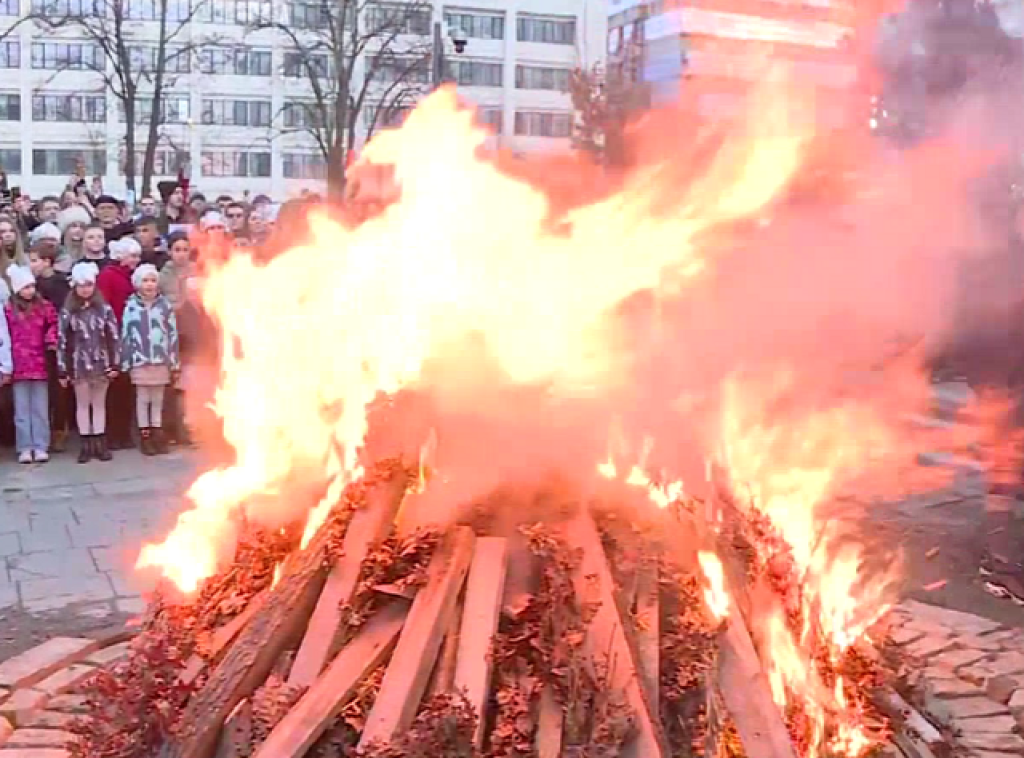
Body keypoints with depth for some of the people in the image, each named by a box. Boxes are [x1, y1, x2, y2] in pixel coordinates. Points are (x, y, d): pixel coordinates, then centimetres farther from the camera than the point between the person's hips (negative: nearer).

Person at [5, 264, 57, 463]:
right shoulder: (8, 309, -2)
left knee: (40, 408, 5)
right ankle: (25, 448, 9)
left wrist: (51, 340, -8)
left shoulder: (44, 306, 3)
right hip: (18, 365, -1)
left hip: (39, 364, 1)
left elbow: (54, 324, 11)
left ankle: (41, 447, 10)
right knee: (22, 409, 5)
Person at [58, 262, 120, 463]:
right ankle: (86, 445, 13)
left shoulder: (105, 309, 0)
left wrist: (115, 364, -4)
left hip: (102, 364, 0)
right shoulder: (67, 312, -2)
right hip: (79, 365, 0)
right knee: (83, 404, 8)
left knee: (99, 403, 9)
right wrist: (62, 370, -4)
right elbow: (62, 342, -2)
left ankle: (100, 443, 14)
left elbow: (114, 338, 0)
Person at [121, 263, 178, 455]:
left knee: (158, 399, 9)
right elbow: (125, 336, 1)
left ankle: (157, 434, 18)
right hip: (140, 361, -1)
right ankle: (145, 436, 14)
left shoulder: (165, 305, 0)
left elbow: (173, 334, 2)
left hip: (161, 360, 1)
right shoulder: (131, 306, -1)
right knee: (142, 398, 7)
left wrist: (174, 364, 0)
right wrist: (125, 364, -1)